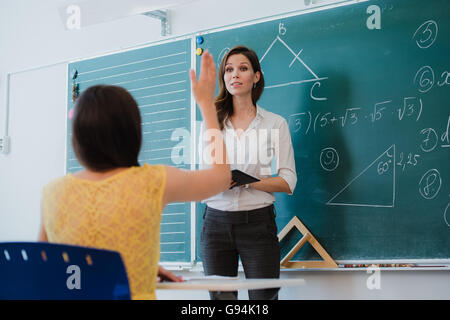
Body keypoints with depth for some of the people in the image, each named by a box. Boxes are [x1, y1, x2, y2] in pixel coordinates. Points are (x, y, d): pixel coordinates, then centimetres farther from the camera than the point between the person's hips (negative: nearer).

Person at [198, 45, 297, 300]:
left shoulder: (275, 123, 5)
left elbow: (288, 182, -2)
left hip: (258, 222, -2)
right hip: (216, 221, 2)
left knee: (264, 296, -7)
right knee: (220, 297, 1)